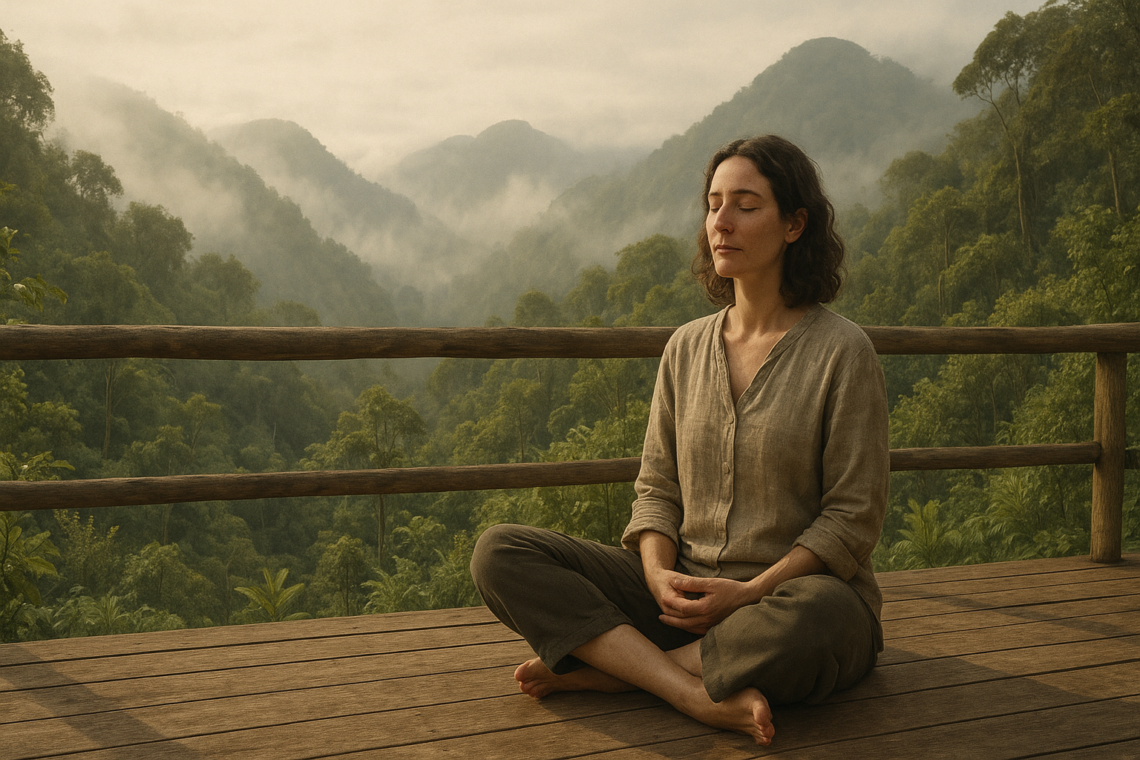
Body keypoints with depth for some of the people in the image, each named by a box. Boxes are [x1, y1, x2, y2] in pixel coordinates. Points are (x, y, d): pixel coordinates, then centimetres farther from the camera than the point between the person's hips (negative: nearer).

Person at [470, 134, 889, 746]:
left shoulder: (841, 351, -6)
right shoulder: (687, 347, 9)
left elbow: (852, 519, -7)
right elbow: (657, 487, 9)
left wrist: (748, 593, -18)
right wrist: (659, 575, -11)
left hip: (793, 589, -4)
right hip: (684, 591, 5)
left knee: (813, 618, -42)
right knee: (499, 553, -13)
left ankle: (599, 669, -21)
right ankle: (701, 695, -26)